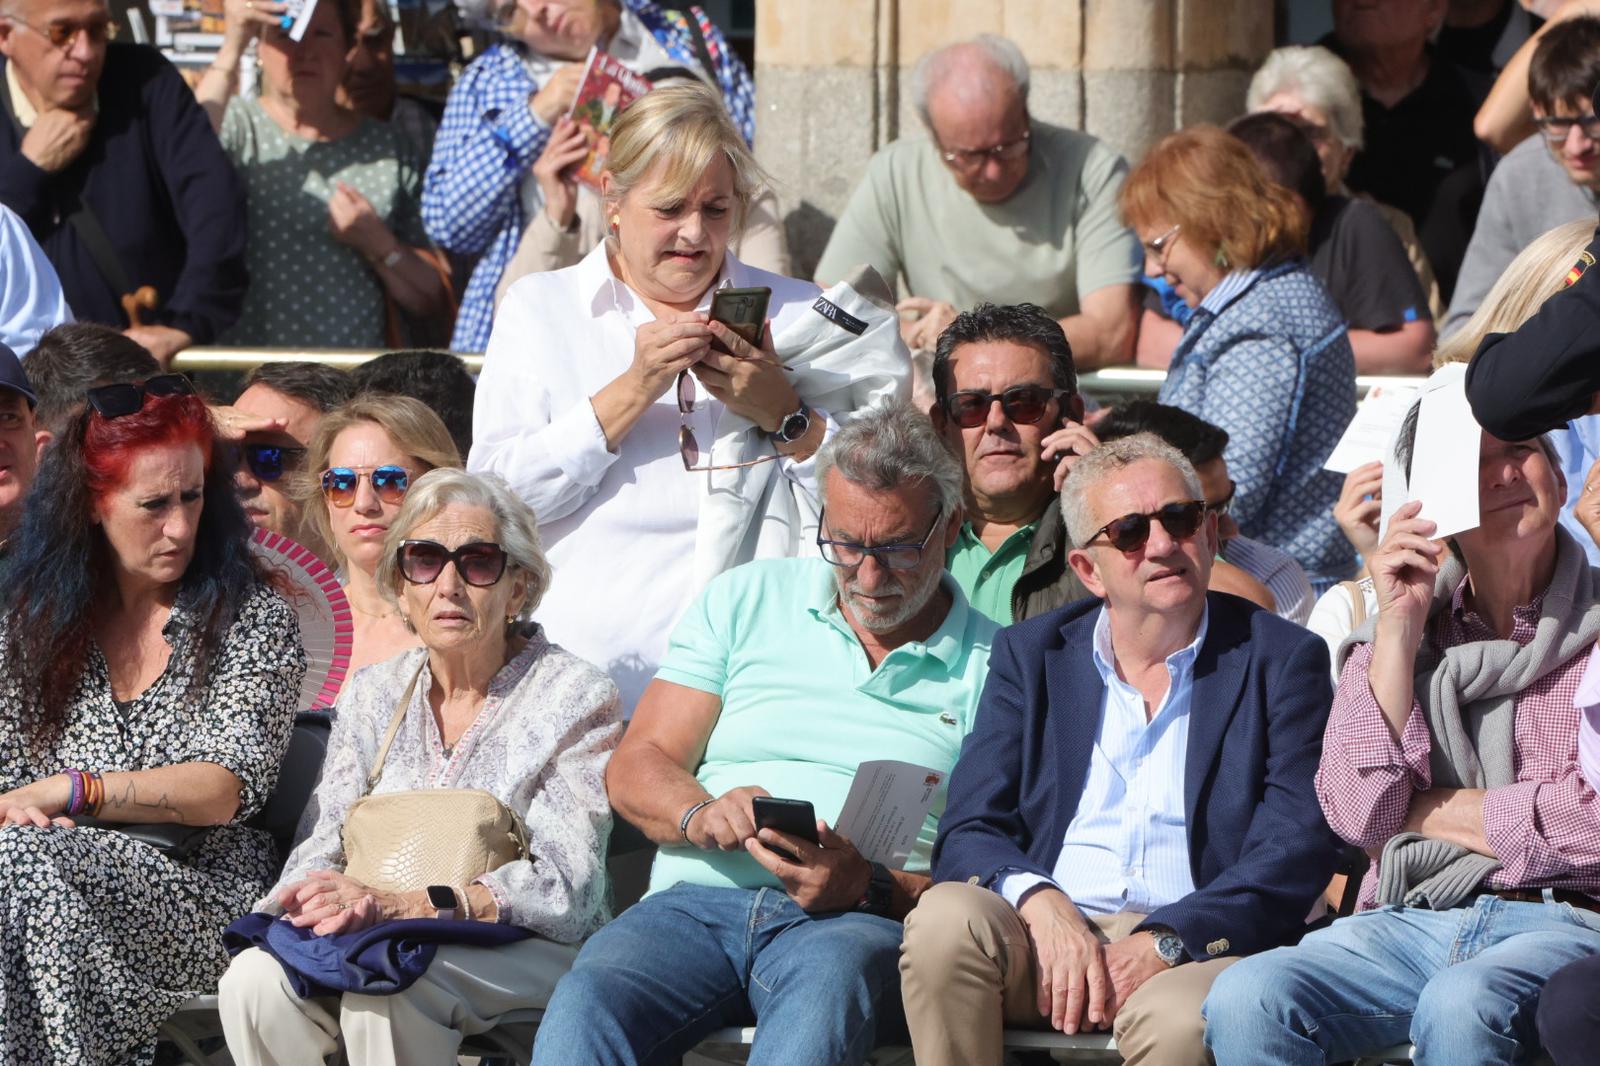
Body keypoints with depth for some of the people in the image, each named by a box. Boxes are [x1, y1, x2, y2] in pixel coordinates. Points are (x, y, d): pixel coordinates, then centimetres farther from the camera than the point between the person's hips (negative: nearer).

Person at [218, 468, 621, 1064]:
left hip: (528, 951, -4)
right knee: (255, 981, -27)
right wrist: (310, 892, -19)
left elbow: (567, 885, -13)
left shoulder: (575, 698, -3)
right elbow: (325, 843, 8)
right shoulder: (373, 696, 14)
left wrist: (397, 904, -25)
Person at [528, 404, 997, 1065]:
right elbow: (635, 769, 15)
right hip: (698, 904, 2)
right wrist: (702, 817, -9)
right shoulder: (745, 601, 20)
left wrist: (870, 887, -15)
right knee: (586, 1002, -33)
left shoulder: (992, 667, 12)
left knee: (829, 985, -41)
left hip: (862, 920, -2)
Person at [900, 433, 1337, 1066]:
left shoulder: (1281, 659, 8)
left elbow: (1296, 850, -2)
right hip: (1048, 936, 3)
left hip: (1195, 946, -3)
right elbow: (968, 833, 7)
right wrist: (1039, 902, -17)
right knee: (946, 917, -30)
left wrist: (1164, 942, -17)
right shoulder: (1030, 654, 15)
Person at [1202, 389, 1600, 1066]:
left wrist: (1430, 812, 2)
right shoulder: (1394, 632, 17)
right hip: (1408, 925, 4)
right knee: (1245, 999, -27)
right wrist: (1399, 628, -1)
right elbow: (1358, 815, 2)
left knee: (1460, 1007, -39)